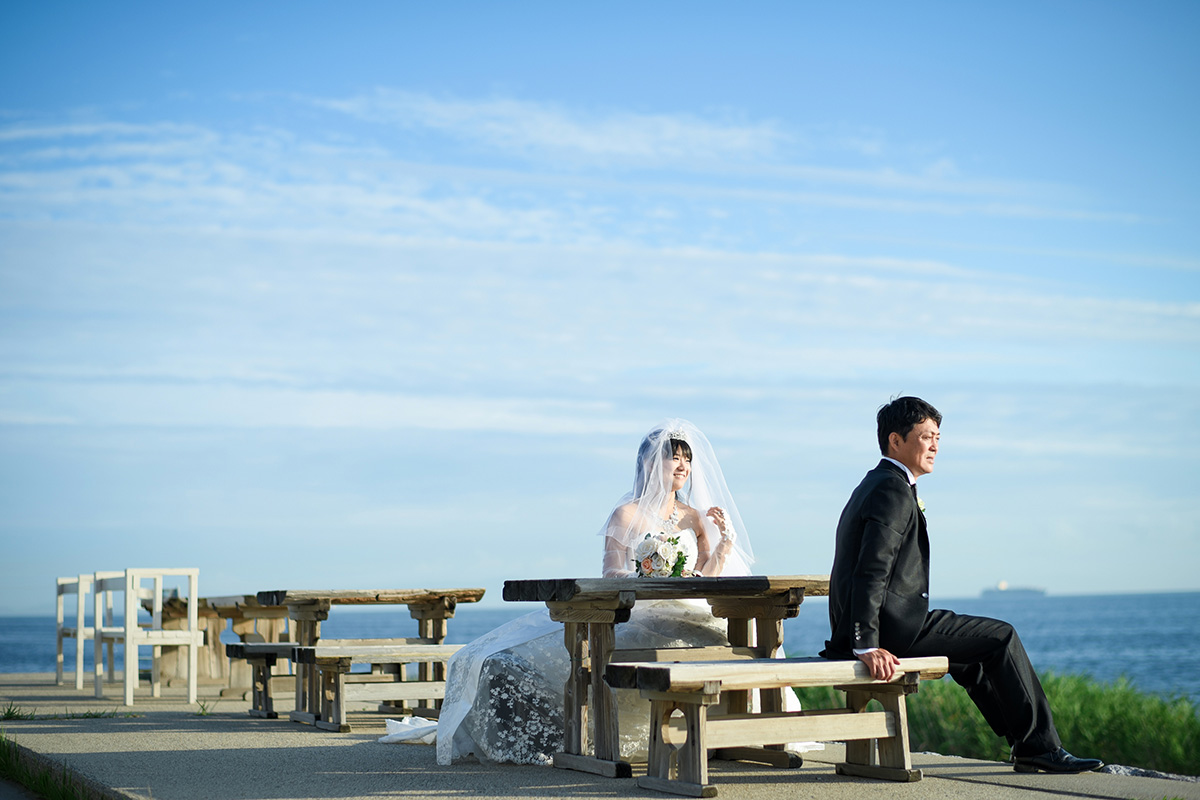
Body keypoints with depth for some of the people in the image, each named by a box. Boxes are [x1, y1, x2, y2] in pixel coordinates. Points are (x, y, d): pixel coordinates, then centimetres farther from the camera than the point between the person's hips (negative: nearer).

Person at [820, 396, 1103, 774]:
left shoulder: (875, 485, 18)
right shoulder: (893, 491, -14)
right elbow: (871, 573, -24)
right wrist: (867, 645, -28)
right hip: (893, 626, -11)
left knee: (971, 648, 25)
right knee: (1001, 637, -3)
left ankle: (1026, 743, 28)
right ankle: (1039, 747, 4)